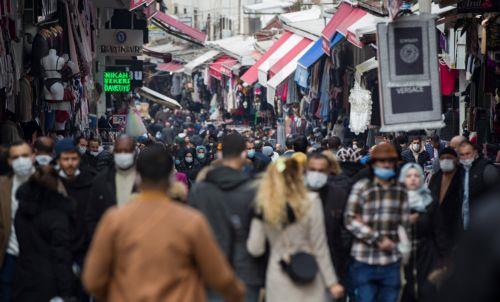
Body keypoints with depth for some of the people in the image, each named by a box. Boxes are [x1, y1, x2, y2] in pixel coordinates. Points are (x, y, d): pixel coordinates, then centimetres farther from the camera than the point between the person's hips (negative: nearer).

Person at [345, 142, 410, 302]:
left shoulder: (401, 191, 10)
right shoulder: (361, 187, -1)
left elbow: (404, 223, 12)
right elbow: (351, 220, -7)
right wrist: (377, 239, -13)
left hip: (391, 261, 3)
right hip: (365, 261, -3)